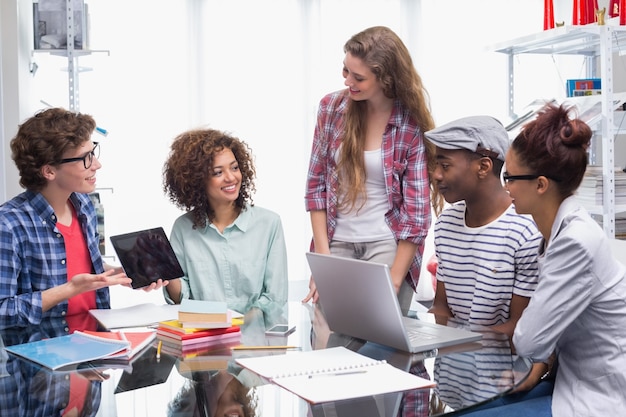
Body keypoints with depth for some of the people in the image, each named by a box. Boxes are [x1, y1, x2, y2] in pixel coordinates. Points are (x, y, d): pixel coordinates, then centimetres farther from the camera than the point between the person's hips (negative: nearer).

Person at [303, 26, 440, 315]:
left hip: (388, 245, -2)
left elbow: (416, 212, -9)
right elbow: (316, 185, 3)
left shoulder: (413, 127, -10)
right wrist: (322, 256, -4)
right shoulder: (331, 107, -2)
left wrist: (393, 283, -12)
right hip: (336, 241, 2)